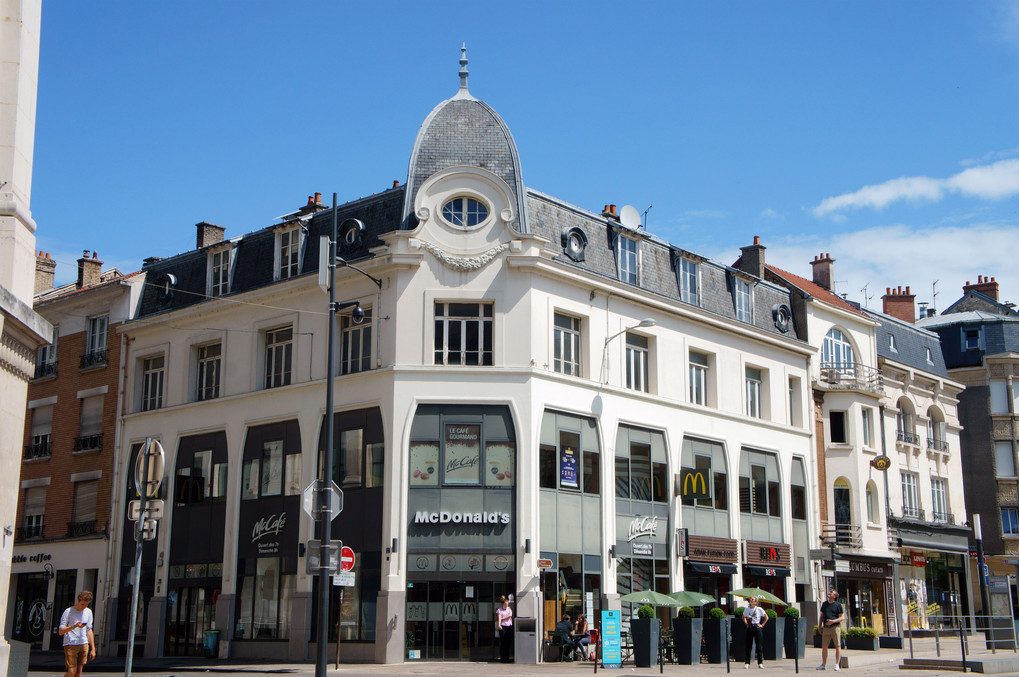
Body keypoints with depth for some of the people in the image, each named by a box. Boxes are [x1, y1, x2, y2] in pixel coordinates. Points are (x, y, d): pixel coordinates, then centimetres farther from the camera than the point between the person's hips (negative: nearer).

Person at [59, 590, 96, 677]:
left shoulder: (88, 612, 12)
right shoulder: (68, 612, -4)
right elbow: (60, 632, -6)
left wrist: (93, 649, 14)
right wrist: (74, 626, -19)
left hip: (84, 644, 5)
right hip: (70, 644, -5)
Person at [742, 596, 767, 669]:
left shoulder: (759, 609, -2)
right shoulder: (746, 609, 4)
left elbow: (766, 617, 8)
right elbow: (743, 617, 23)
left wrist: (762, 625, 2)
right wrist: (746, 624, 11)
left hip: (757, 627, -2)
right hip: (749, 628, 2)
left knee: (759, 646, -2)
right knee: (748, 646, 0)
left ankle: (760, 663, 4)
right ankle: (747, 663, 3)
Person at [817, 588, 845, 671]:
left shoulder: (838, 605, -1)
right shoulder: (824, 604, 13)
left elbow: (842, 617, -3)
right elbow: (821, 616, 19)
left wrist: (833, 621, -17)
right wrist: (819, 627, 12)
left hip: (835, 627, -4)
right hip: (826, 628, 4)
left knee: (838, 646, -2)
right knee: (824, 647, 3)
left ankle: (837, 664, 4)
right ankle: (823, 664, 10)